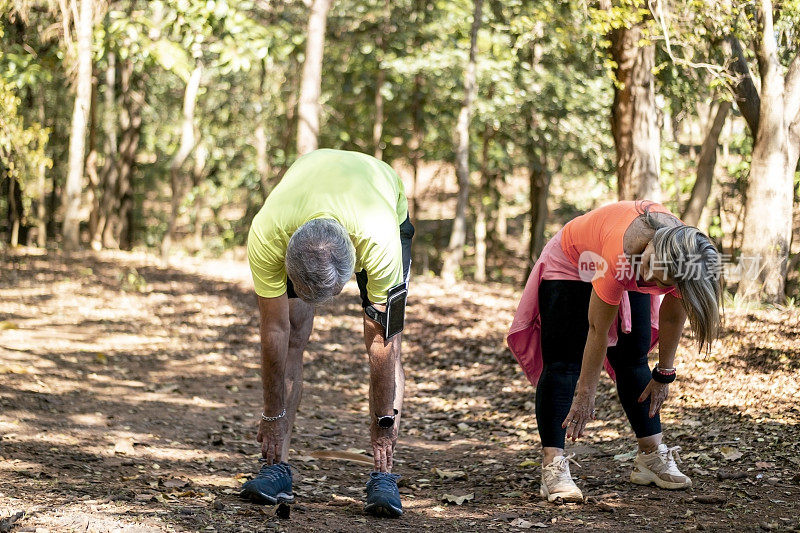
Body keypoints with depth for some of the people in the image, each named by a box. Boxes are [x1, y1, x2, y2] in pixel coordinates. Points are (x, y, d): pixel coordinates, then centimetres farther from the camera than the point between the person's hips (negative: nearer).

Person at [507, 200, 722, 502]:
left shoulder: (683, 257, -31)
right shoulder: (621, 252, -45)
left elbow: (673, 316, -11)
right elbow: (598, 330, -34)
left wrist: (664, 374, -6)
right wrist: (584, 395, -27)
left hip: (627, 274, 5)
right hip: (571, 263, -5)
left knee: (634, 359, 3)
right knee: (563, 362, -14)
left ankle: (651, 456, 10)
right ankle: (552, 468, -20)